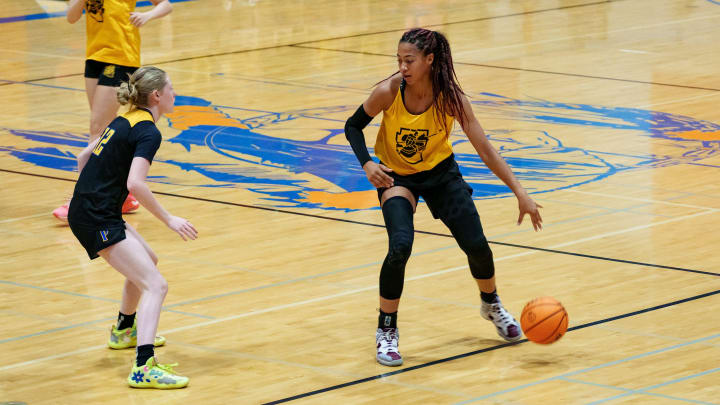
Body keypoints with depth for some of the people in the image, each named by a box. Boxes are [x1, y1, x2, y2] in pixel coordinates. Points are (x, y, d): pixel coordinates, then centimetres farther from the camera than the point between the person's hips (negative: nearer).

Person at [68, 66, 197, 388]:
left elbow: (84, 158, 22)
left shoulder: (125, 121, 13)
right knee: (155, 285, -16)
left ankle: (124, 331, 50)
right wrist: (169, 220, -20)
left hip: (85, 209, 10)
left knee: (147, 261, 32)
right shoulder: (148, 132, -15)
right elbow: (135, 184, -27)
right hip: (97, 219, -10)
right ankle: (144, 367, -30)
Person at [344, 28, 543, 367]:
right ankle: (386, 332, -6)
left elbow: (485, 150, -20)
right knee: (400, 247, -25)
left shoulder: (451, 97, -25)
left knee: (476, 245, -3)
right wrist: (367, 164, -24)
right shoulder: (388, 92, -26)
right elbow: (353, 126, -8)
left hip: (440, 172, 2)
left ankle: (492, 305, 32)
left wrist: (520, 193, -22)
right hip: (395, 175, -2)